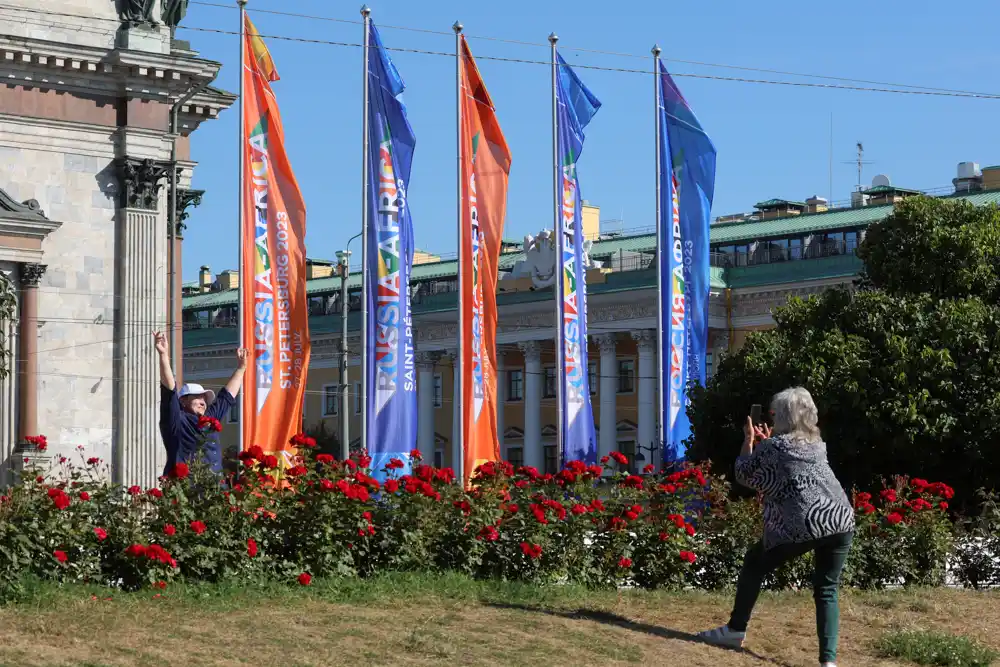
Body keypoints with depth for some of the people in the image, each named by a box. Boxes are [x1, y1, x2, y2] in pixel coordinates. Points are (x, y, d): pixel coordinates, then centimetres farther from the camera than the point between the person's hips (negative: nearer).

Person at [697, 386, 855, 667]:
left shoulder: (774, 445, 4)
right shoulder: (818, 445, 22)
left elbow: (744, 474, 16)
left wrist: (749, 440, 28)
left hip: (805, 523, -5)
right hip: (842, 521, 5)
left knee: (755, 563, 17)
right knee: (827, 591, 12)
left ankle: (736, 630, 25)